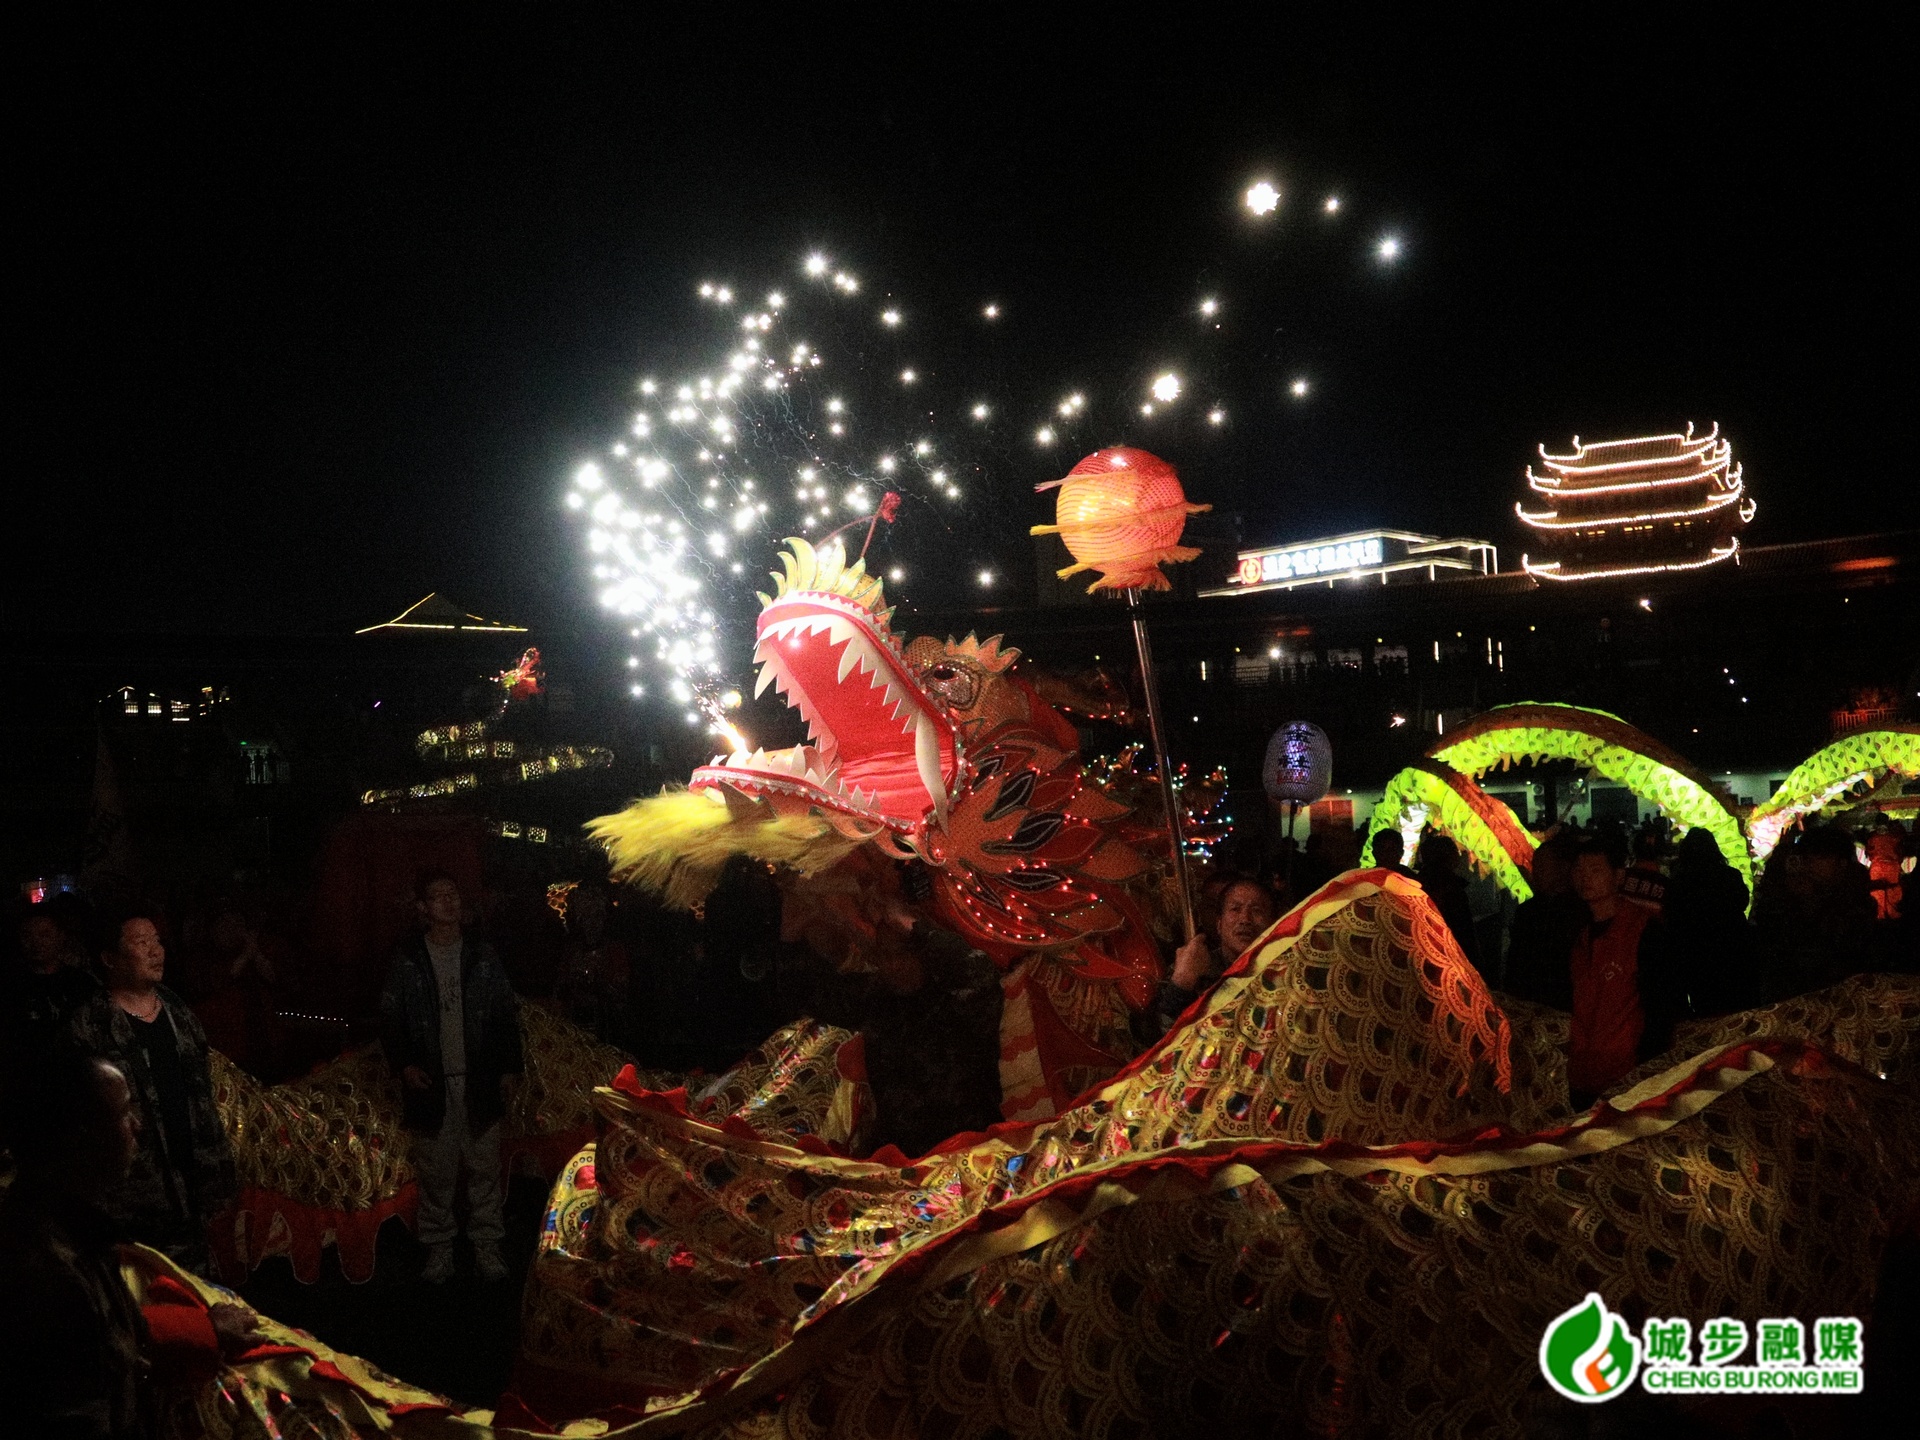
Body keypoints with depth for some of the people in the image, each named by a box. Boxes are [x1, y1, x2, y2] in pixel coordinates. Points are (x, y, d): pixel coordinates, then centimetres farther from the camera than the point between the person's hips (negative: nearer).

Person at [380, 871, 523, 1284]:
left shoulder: (483, 956, 6)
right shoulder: (406, 961, 2)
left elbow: (506, 1014, 9)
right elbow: (390, 1021, 5)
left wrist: (508, 1067, 4)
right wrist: (404, 1065, -8)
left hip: (480, 1082, 1)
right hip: (431, 1084, -1)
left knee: (484, 1167, 4)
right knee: (435, 1172, 3)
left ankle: (487, 1246, 14)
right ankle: (439, 1250, 15)